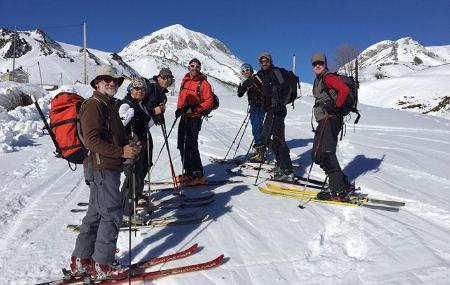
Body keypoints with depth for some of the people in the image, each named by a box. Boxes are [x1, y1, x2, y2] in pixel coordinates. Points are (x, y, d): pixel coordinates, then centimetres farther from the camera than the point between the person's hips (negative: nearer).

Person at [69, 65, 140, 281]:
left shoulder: (108, 106, 21)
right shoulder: (93, 105, -10)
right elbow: (92, 139, -20)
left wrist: (128, 148, 8)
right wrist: (121, 152, -20)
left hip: (108, 167, 10)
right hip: (101, 167, -10)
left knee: (96, 214, 15)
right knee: (112, 214, -4)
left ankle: (81, 261, 25)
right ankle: (102, 266, 8)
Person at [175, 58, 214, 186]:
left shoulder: (203, 83, -9)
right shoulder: (185, 80, 11)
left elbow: (209, 101, -13)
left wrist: (194, 109, -20)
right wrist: (179, 108, 6)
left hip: (195, 118, -7)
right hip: (184, 117, 8)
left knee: (191, 146, -12)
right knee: (182, 145, 11)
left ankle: (198, 175, -4)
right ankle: (188, 172, 23)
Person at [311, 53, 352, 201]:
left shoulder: (328, 77, -7)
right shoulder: (318, 80, 21)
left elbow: (344, 89, -22)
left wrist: (335, 106, -18)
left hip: (331, 119, -10)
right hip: (324, 121, 10)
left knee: (325, 154, -17)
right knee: (317, 155, 10)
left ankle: (338, 191, -14)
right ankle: (343, 183, 17)